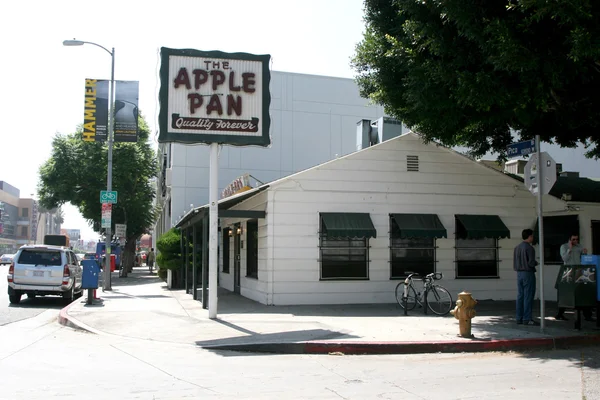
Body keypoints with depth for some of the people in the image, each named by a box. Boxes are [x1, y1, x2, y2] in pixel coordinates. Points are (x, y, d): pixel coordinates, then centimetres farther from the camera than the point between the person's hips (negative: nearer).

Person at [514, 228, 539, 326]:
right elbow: (531, 263, -18)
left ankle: (519, 318, 12)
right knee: (528, 297, -4)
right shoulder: (529, 248, -14)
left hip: (519, 273, 8)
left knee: (520, 296, 10)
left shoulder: (517, 247, 10)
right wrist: (536, 263, 1)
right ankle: (527, 319, -4)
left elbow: (514, 262, 12)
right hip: (528, 273, -8)